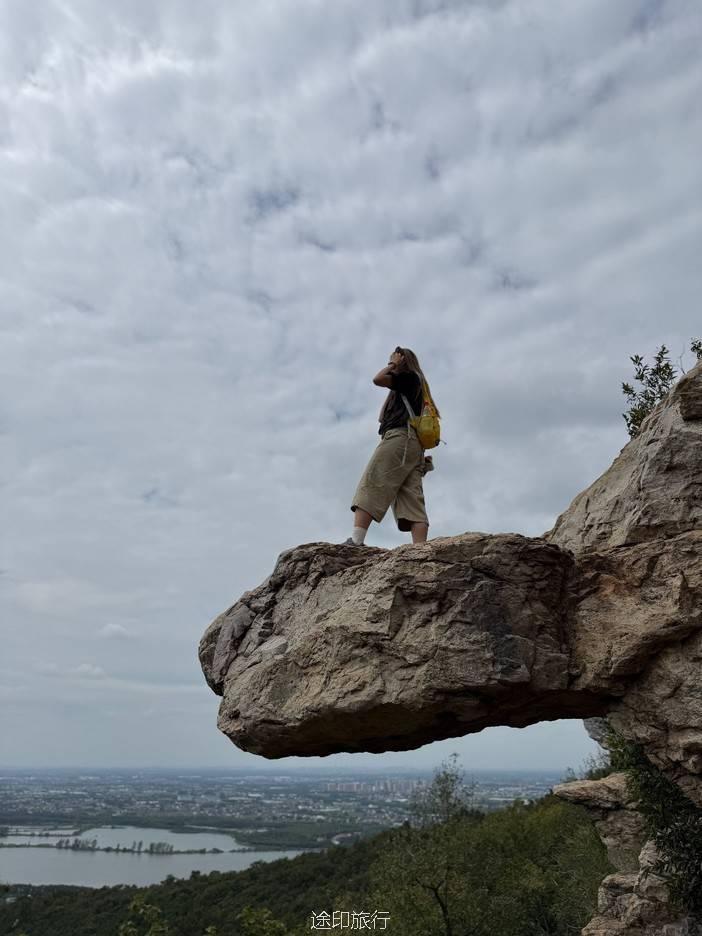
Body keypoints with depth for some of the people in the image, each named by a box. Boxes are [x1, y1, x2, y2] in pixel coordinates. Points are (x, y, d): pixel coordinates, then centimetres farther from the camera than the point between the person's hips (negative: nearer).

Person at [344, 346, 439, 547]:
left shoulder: (409, 376, 11)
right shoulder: (416, 387, 36)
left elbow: (377, 379, -2)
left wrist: (393, 364, 14)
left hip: (399, 437, -9)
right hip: (414, 444, 9)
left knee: (370, 486, -20)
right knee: (413, 501, -7)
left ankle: (356, 540, -34)